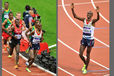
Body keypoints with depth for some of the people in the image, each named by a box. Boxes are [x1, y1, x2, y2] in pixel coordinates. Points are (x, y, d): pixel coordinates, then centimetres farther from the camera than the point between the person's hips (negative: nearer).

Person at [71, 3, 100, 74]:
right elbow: (75, 16, 3)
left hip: (90, 40, -5)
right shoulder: (84, 20, 4)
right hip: (84, 39, 5)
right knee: (80, 54, 4)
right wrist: (72, 9, -9)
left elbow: (98, 19, -32)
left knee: (88, 55, 5)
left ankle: (86, 69, 18)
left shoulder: (92, 21, -10)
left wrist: (98, 13, -51)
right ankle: (85, 64, 32)